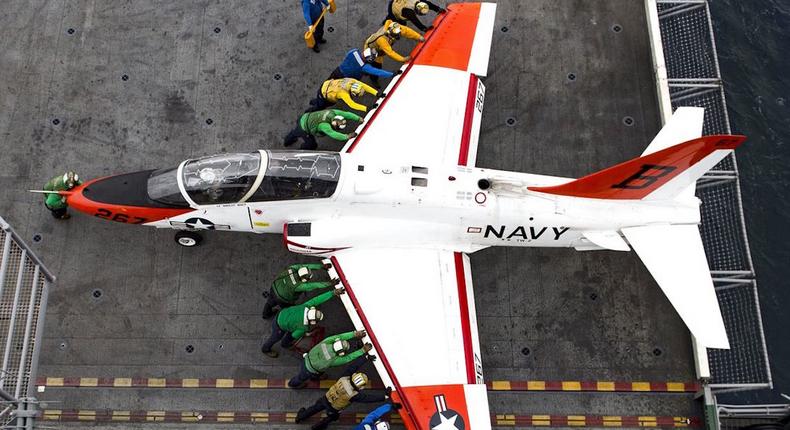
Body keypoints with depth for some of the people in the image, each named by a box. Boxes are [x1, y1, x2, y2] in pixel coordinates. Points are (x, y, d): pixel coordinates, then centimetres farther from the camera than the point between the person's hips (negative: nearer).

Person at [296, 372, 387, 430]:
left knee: (316, 407, 30)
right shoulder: (356, 395, -36)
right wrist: (385, 397, -24)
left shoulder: (344, 379, -27)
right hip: (333, 409, -4)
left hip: (326, 399, 4)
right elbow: (369, 397, -30)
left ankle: (301, 416, 54)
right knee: (332, 417, 30)